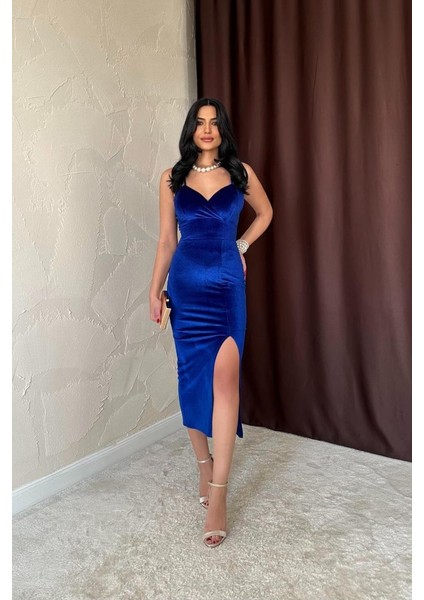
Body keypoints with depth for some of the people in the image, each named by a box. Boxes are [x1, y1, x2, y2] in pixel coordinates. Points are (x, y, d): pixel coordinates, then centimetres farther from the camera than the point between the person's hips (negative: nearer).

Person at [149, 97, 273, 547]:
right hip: (186, 285, 2)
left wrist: (242, 245, 10)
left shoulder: (241, 173, 5)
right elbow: (166, 240, 8)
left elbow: (265, 212, 22)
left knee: (224, 378, -12)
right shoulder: (172, 178, 6)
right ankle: (205, 466, 24)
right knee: (193, 377, 5)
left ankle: (217, 495, -8)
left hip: (227, 285, -1)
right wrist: (155, 290, 4)